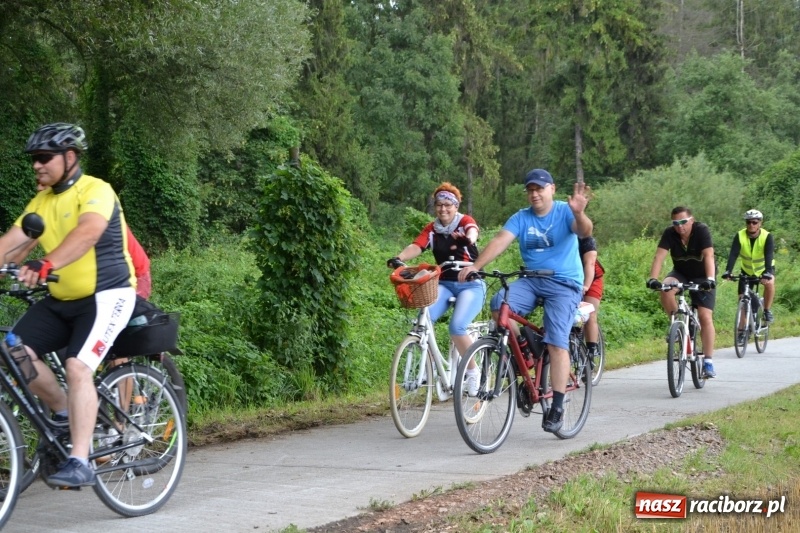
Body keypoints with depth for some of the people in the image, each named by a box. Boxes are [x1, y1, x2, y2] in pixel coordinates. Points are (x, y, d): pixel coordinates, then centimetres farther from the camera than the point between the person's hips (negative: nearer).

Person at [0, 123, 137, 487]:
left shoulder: (96, 191, -14)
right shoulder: (41, 202, 10)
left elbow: (88, 232, -33)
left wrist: (45, 265, -48)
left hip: (106, 295, -7)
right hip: (61, 300, 7)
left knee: (77, 367, -24)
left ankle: (79, 462, -21)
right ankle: (64, 413, 10)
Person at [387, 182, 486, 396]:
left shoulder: (465, 221, -4)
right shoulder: (431, 229, 5)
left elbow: (472, 231, -29)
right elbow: (415, 246, -12)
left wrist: (468, 240, -55)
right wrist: (399, 258, -35)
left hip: (470, 284, -4)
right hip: (444, 283, 4)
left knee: (457, 326, -25)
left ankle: (473, 371, -3)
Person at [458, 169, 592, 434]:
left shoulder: (565, 212, -4)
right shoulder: (521, 218, 4)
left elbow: (584, 232, -24)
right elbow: (500, 240, -10)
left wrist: (579, 214, -47)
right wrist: (475, 266, -25)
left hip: (564, 284, -4)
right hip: (531, 280, 4)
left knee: (557, 342, -15)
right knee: (499, 305, -25)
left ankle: (557, 407, -12)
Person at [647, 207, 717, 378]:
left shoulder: (702, 230, -24)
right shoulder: (669, 234, -17)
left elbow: (708, 256, -35)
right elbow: (659, 256, -27)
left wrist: (710, 279, -50)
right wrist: (653, 279, -42)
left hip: (702, 277, -2)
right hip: (680, 273, 2)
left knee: (705, 317, -13)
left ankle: (708, 362, -9)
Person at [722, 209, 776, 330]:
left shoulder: (767, 237, -25)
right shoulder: (740, 236, -20)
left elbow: (769, 256, -37)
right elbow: (733, 254, -30)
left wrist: (767, 273, -53)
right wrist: (728, 271, -46)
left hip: (764, 269, -2)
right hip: (747, 270, 2)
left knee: (770, 283, -34)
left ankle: (767, 310, -14)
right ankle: (743, 329, 13)